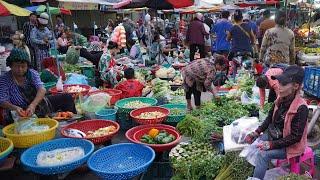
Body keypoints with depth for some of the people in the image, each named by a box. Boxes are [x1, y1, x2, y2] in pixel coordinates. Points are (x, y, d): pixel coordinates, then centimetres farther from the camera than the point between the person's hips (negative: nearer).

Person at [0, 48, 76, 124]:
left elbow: (42, 89, -18)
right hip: (22, 114, -3)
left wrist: (33, 105, -38)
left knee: (67, 97, -1)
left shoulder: (32, 73, -2)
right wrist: (15, 108, -37)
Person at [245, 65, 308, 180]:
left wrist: (271, 145, -27)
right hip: (273, 135, 7)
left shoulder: (301, 108, -27)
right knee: (253, 143, -7)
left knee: (263, 154, -24)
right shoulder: (281, 99, -7)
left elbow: (295, 137, -24)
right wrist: (256, 133, -5)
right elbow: (270, 118, 6)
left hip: (290, 145, -7)